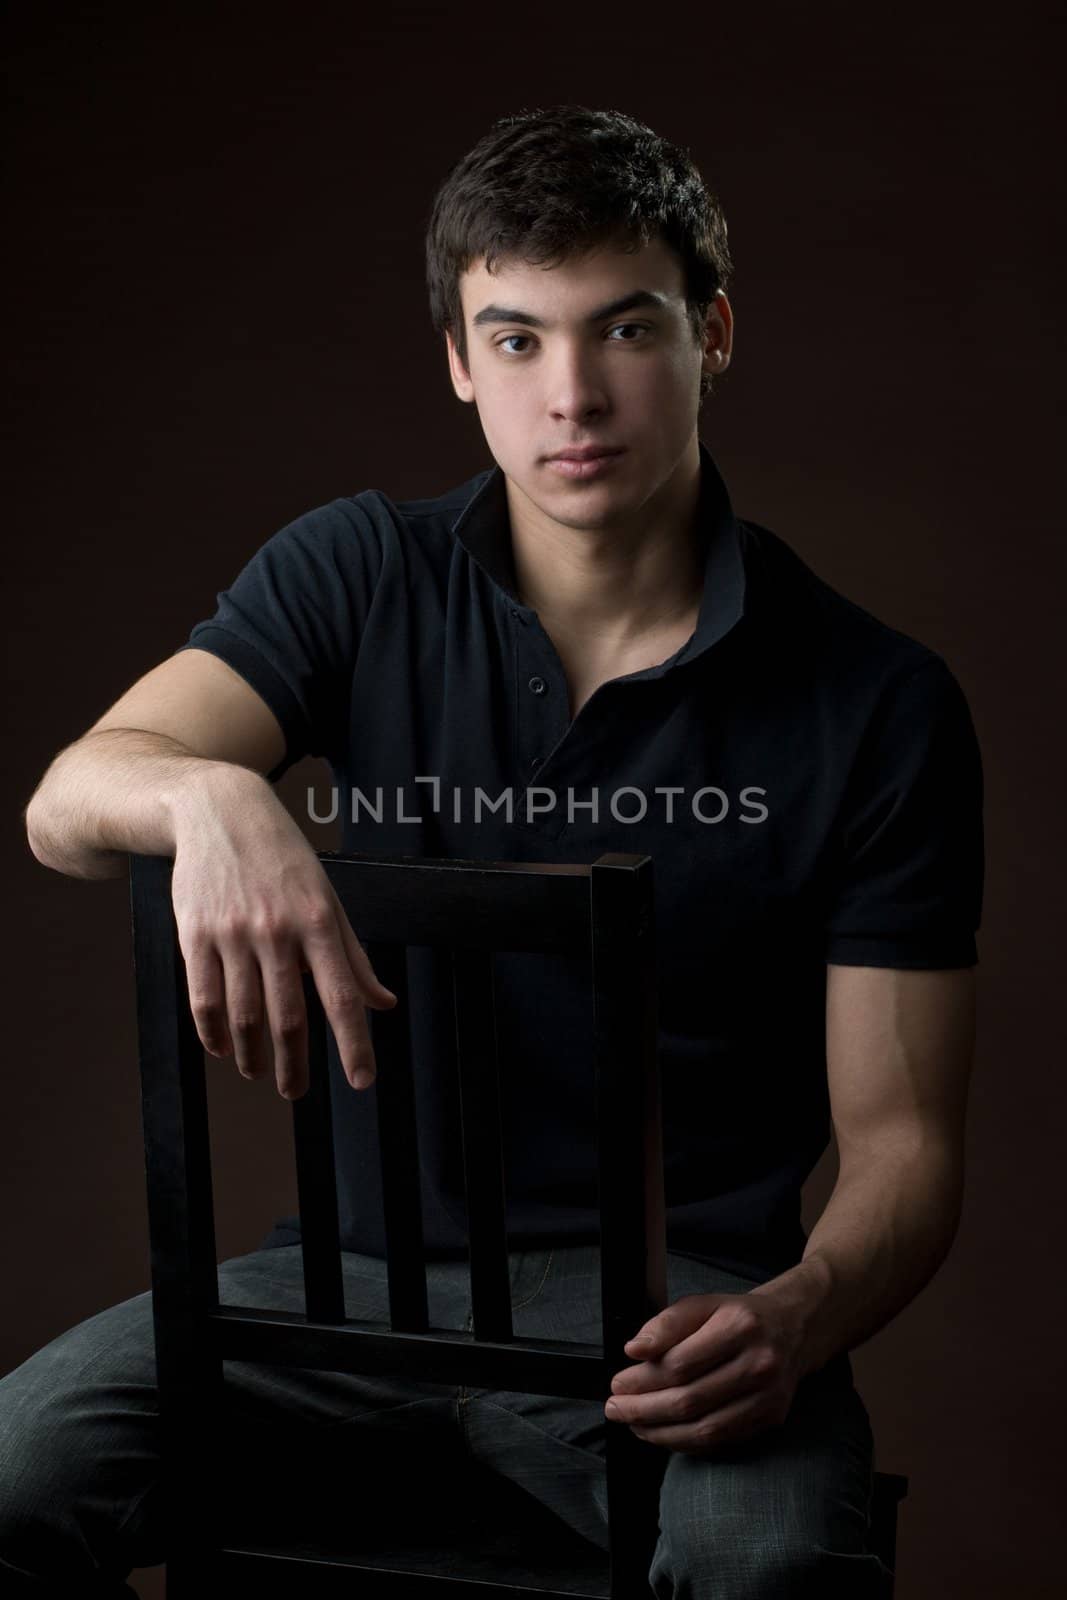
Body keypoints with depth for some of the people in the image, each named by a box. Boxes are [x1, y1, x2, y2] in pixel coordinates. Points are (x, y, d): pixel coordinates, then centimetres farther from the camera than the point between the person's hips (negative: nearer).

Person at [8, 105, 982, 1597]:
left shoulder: (878, 703, -4)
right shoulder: (361, 576, 3)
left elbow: (904, 1141, -3)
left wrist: (794, 1320, -26)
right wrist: (211, 795, -35)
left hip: (669, 1291, -2)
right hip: (359, 1264, 3)